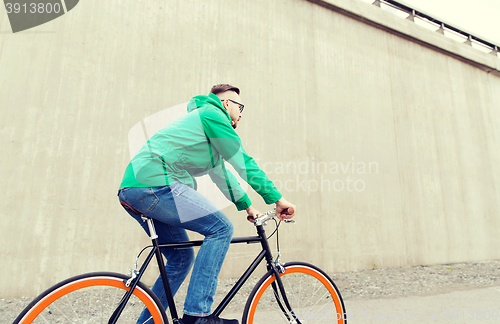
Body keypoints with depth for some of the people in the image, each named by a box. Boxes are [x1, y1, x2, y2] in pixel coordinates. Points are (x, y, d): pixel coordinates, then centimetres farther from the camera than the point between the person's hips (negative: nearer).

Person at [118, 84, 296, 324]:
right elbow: (243, 162, -6)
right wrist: (277, 199, -2)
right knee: (220, 228, -9)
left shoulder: (199, 119, 29)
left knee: (181, 259, 15)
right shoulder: (212, 114, 0)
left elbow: (221, 173, 30)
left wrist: (246, 205, 30)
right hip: (156, 183, -10)